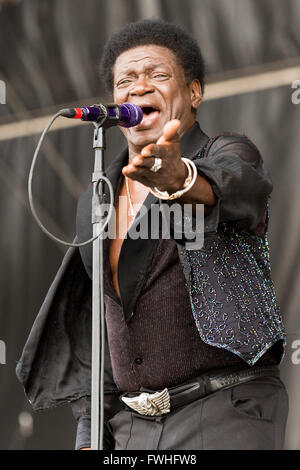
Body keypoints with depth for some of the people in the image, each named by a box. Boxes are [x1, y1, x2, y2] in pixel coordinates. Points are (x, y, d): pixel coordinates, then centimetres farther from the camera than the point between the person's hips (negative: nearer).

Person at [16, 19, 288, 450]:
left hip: (227, 418, -6)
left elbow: (233, 186, -29)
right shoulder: (97, 203, 15)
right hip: (131, 428, 6)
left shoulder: (229, 157, -3)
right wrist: (90, 434, 10)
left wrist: (177, 176, -52)